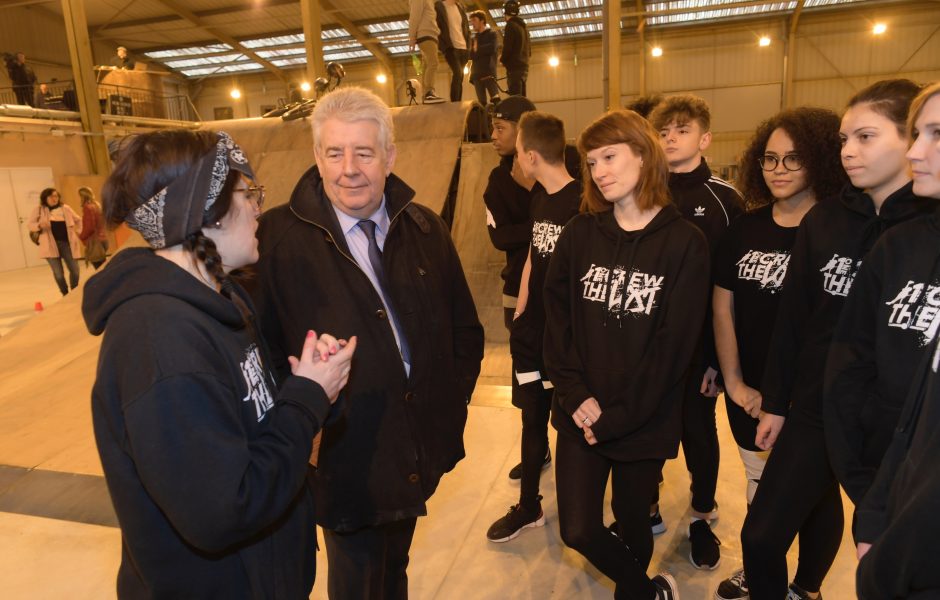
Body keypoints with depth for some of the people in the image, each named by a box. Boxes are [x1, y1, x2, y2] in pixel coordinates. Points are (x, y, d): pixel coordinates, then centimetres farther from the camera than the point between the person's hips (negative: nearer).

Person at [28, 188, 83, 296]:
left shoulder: (66, 208, 9)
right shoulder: (38, 210, 3)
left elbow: (78, 220, 22)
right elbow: (30, 225, 1)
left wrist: (79, 233, 11)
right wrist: (39, 225, -20)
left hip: (67, 243, 2)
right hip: (51, 245, -2)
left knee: (75, 270, 1)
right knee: (58, 273, -2)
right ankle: (65, 295, 17)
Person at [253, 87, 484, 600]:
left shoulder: (425, 229, -1)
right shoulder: (279, 238, -15)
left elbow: (465, 331, 6)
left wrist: (449, 411, 0)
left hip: (418, 455, 5)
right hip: (344, 461, -4)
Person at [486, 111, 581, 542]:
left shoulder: (582, 202, -17)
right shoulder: (539, 197, 7)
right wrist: (519, 316, 12)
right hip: (534, 328, 7)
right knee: (532, 415, 16)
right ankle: (528, 506, 34)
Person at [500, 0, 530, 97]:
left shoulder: (510, 25, -7)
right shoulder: (523, 26, 20)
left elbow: (507, 47, -14)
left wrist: (502, 60, 3)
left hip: (514, 67, -9)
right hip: (524, 66, 9)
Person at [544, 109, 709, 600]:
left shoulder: (685, 243, -7)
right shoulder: (579, 234, 1)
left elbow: (673, 345, -11)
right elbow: (557, 321, -2)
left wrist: (616, 417, -13)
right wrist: (577, 396, -12)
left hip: (644, 421, -2)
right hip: (579, 414, 3)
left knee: (632, 522, 15)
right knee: (578, 530, 4)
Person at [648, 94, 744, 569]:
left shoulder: (724, 199, -4)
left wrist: (721, 356, -11)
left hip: (697, 343, -2)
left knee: (698, 431, 12)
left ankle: (702, 517, 33)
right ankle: (648, 507, 34)